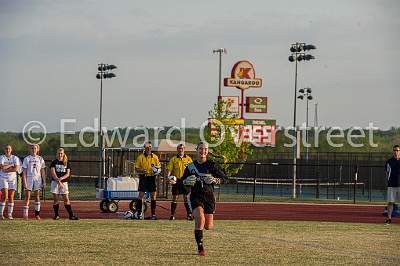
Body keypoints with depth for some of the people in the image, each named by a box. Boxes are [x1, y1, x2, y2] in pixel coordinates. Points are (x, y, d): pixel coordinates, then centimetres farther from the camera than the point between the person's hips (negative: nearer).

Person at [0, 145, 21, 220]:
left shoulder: (15, 158, 4)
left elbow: (17, 169, -10)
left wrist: (6, 169, -13)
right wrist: (11, 165, -9)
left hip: (12, 179, 2)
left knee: (11, 197, 0)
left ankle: (10, 214, 4)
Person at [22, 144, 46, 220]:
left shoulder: (40, 159, 8)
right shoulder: (27, 159, 1)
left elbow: (42, 171, 11)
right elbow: (24, 172, -2)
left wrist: (44, 181, 5)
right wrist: (24, 182, -9)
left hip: (37, 179, 2)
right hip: (29, 178, -2)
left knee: (37, 196, 2)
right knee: (27, 197, -4)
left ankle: (37, 214, 8)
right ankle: (25, 214, -3)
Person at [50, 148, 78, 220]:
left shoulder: (66, 163, 8)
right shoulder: (54, 162, 3)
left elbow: (68, 174, 1)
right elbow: (53, 173, -7)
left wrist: (61, 178, -17)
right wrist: (58, 181, -19)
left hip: (64, 182, 1)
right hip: (55, 182, -1)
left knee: (66, 199, -5)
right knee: (55, 199, 0)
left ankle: (71, 215, -4)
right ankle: (56, 215, 8)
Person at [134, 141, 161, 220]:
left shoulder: (155, 157, 7)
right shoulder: (140, 157, 2)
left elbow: (159, 167, 12)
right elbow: (136, 168, 2)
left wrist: (157, 170, -11)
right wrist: (141, 171, -18)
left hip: (152, 178, 2)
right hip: (143, 178, -2)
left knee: (153, 196, 1)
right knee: (141, 195, -5)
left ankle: (153, 214, 6)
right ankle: (138, 213, 0)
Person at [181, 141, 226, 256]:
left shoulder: (211, 165, 1)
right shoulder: (191, 166, 6)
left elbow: (223, 178, 1)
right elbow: (182, 181, 14)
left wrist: (215, 180, -18)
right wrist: (187, 181, -9)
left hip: (209, 195, 1)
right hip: (196, 196, -1)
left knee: (208, 226, 4)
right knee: (199, 219, -24)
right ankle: (200, 248, -15)